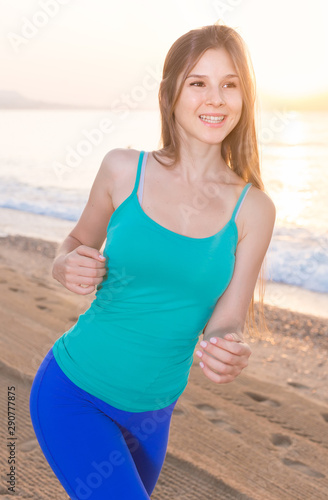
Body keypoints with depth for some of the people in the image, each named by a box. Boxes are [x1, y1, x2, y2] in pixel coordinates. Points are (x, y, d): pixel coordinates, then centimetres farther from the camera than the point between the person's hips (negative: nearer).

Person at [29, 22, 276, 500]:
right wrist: (67, 268, -17)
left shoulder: (253, 210, -8)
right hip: (72, 393, -2)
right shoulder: (123, 169, -11)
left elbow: (224, 325, -7)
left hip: (151, 412, 3)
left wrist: (229, 356, -30)